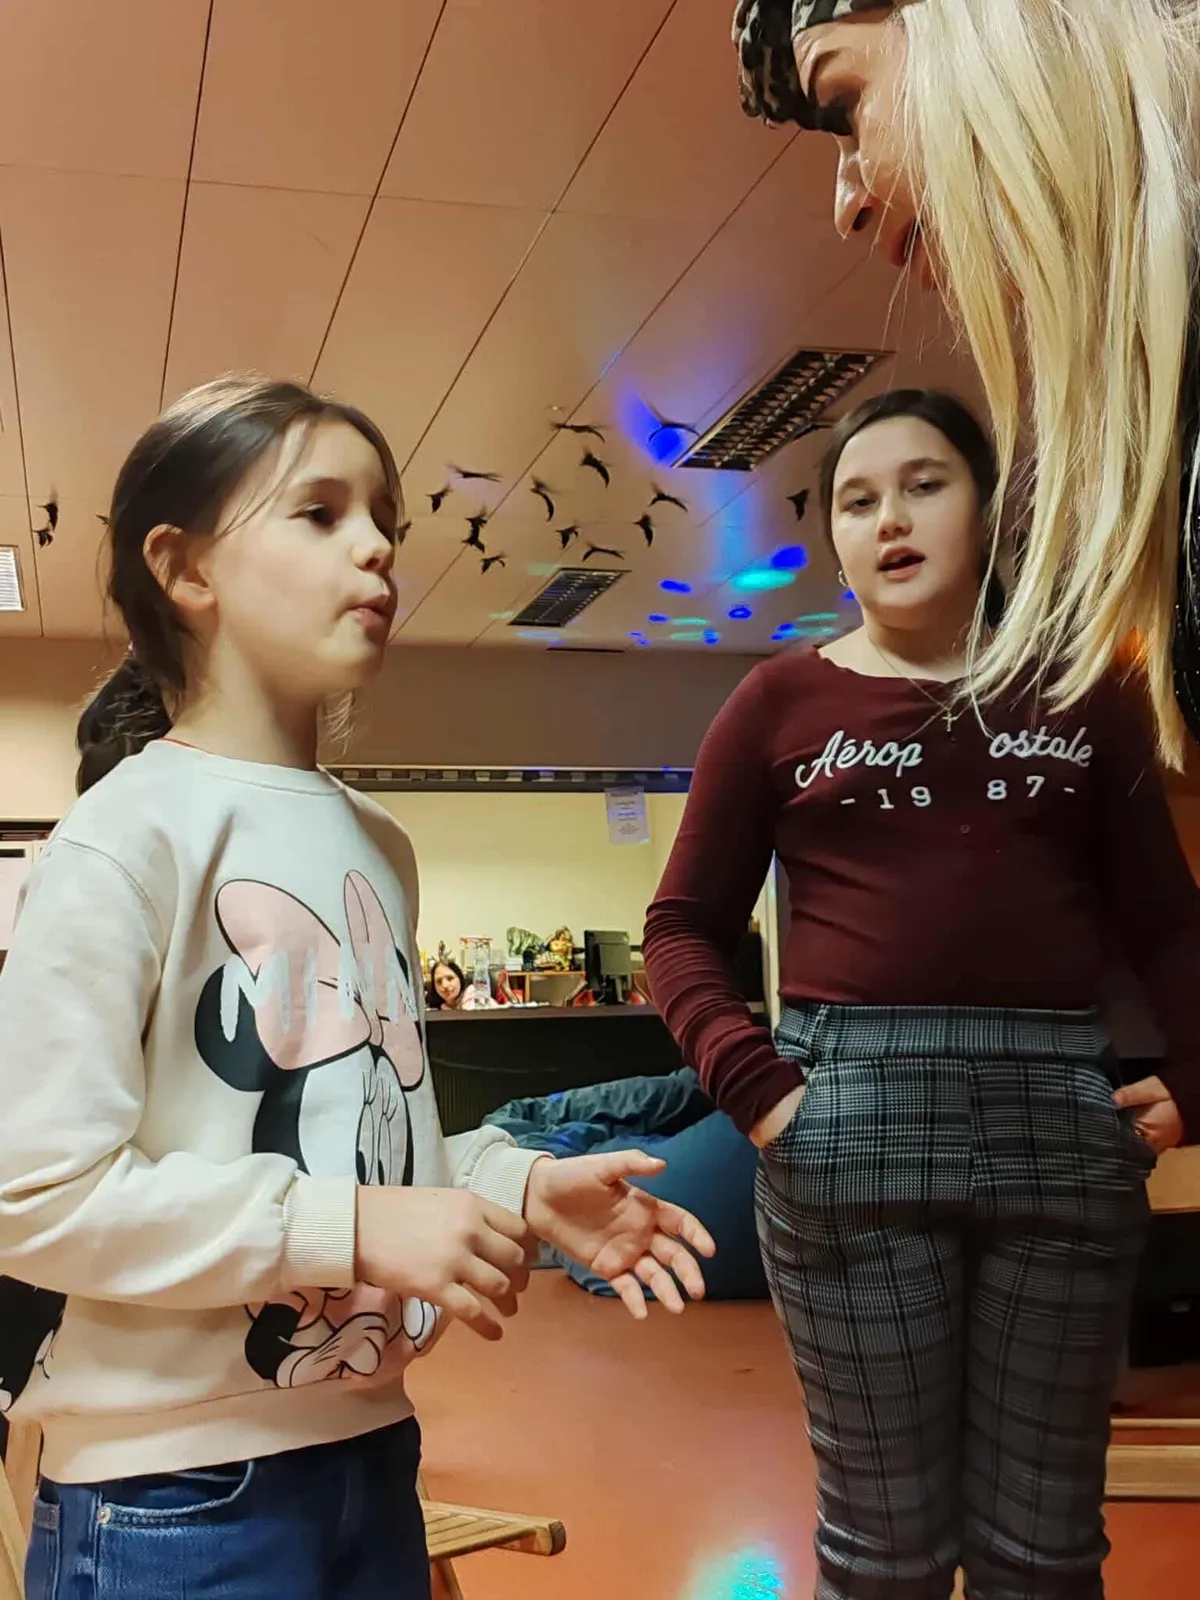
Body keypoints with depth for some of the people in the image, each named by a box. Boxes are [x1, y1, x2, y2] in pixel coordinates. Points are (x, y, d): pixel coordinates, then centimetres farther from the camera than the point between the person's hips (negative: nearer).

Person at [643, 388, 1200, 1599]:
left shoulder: (1076, 695, 10)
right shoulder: (783, 700, 5)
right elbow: (682, 927, 5)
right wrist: (750, 1082, -10)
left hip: (1062, 1107, 2)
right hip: (852, 1105, -2)